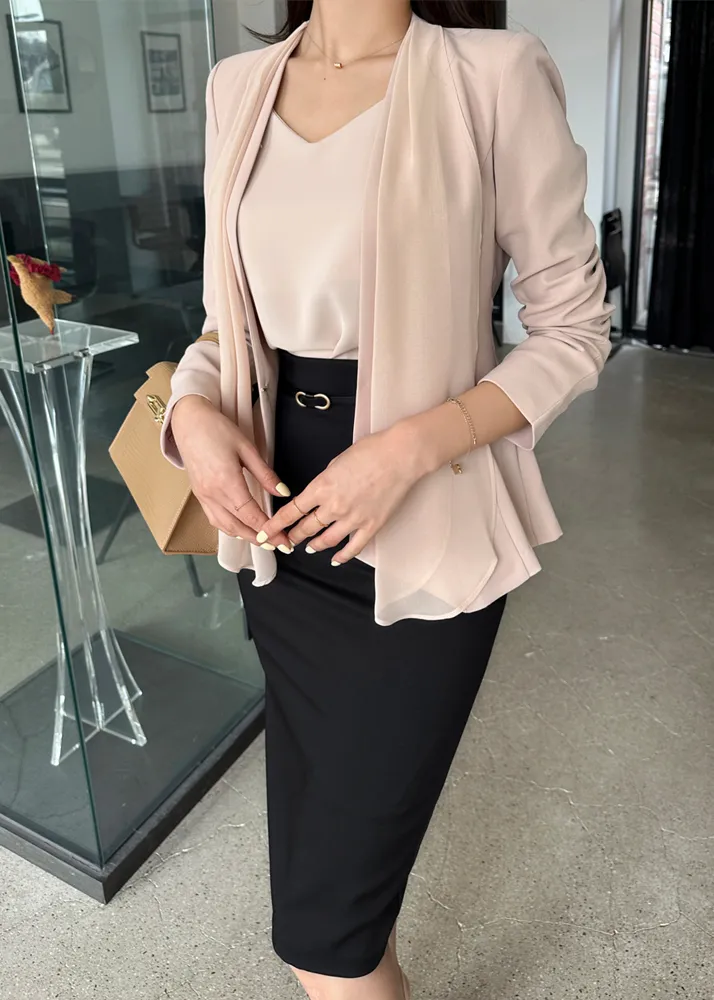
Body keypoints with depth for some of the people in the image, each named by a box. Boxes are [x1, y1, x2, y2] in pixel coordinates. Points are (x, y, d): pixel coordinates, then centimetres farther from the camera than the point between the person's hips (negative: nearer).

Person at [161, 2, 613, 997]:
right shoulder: (240, 84, 8)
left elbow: (575, 325, -6)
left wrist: (411, 447, -19)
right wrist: (193, 406, -6)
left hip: (423, 538, -5)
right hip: (282, 516, 5)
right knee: (327, 857, 21)